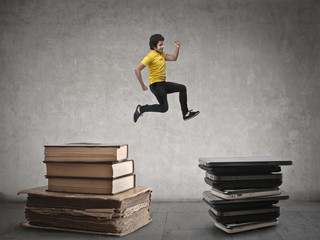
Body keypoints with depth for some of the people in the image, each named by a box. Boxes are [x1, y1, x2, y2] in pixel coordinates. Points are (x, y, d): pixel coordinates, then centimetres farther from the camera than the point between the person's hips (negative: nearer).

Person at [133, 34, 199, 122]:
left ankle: (185, 114, 14)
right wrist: (142, 85, -17)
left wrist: (177, 47, -3)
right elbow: (137, 70, -18)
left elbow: (173, 58, 12)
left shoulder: (161, 54, 12)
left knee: (182, 88, 10)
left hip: (163, 84, 9)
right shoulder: (151, 56, -15)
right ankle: (141, 109, 2)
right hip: (155, 85, -9)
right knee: (164, 108, -13)